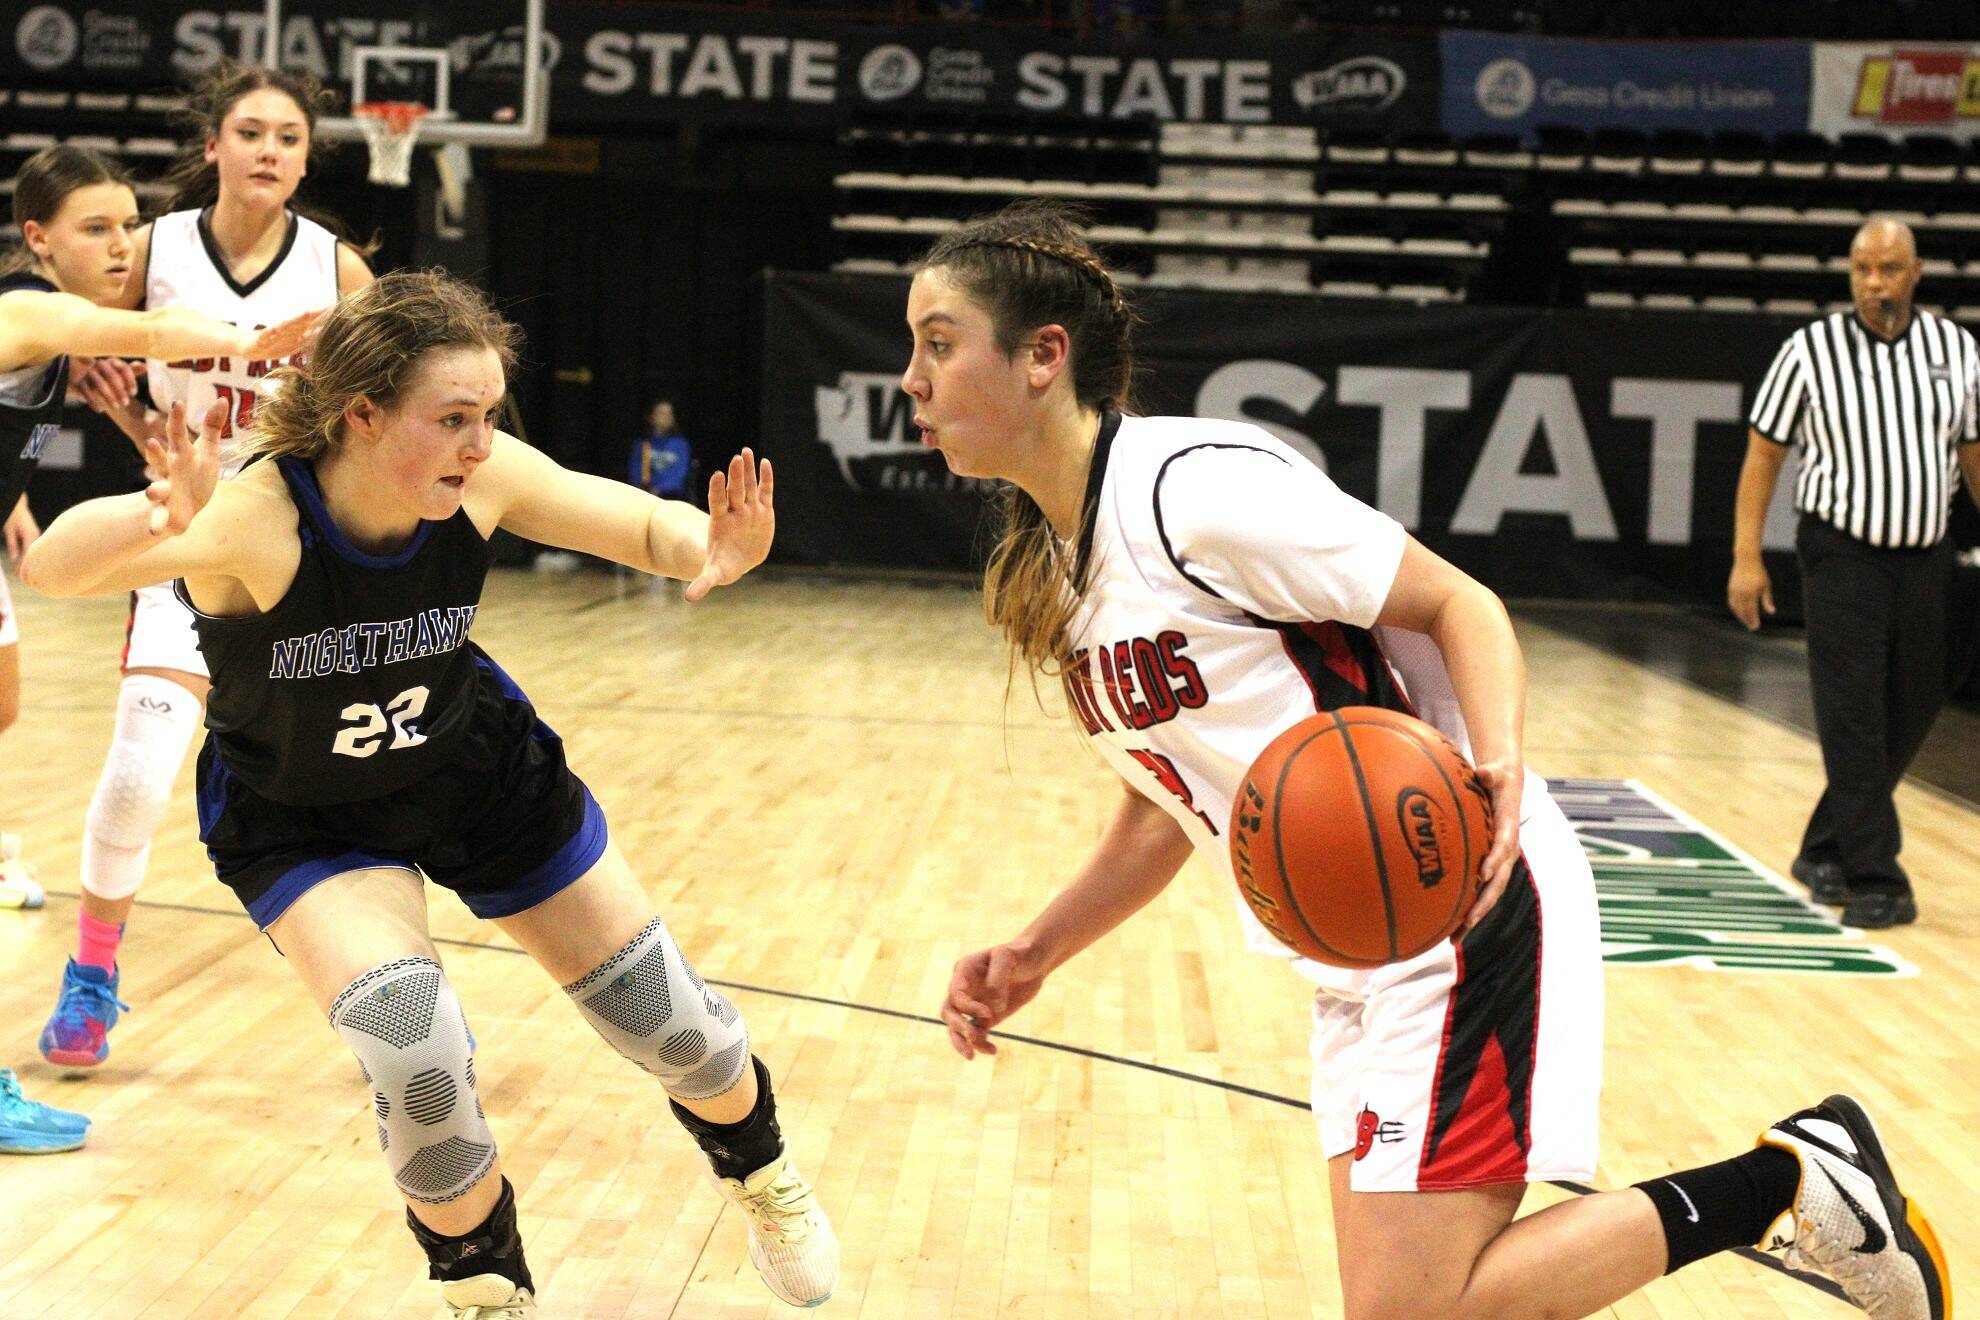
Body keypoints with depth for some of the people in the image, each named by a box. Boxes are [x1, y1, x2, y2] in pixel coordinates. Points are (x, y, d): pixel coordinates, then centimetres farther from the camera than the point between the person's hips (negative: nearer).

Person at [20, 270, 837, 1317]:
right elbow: (53, 565, -51)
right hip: (304, 823, -3)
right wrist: (155, 521, -74)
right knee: (415, 1058, -25)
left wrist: (708, 549, -36)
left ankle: (758, 1173, 43)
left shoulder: (484, 478, -24)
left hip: (485, 775, 4)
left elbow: (647, 524, -12)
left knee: (674, 1028, 7)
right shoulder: (255, 515, -35)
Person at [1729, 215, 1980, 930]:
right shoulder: (1810, 351, -5)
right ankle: (1876, 879, -4)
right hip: (1843, 554, -4)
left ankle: (1825, 852, 26)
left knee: (1910, 715, 10)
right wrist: (1747, 558, -6)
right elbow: (1763, 453, -1)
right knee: (1853, 721, -8)